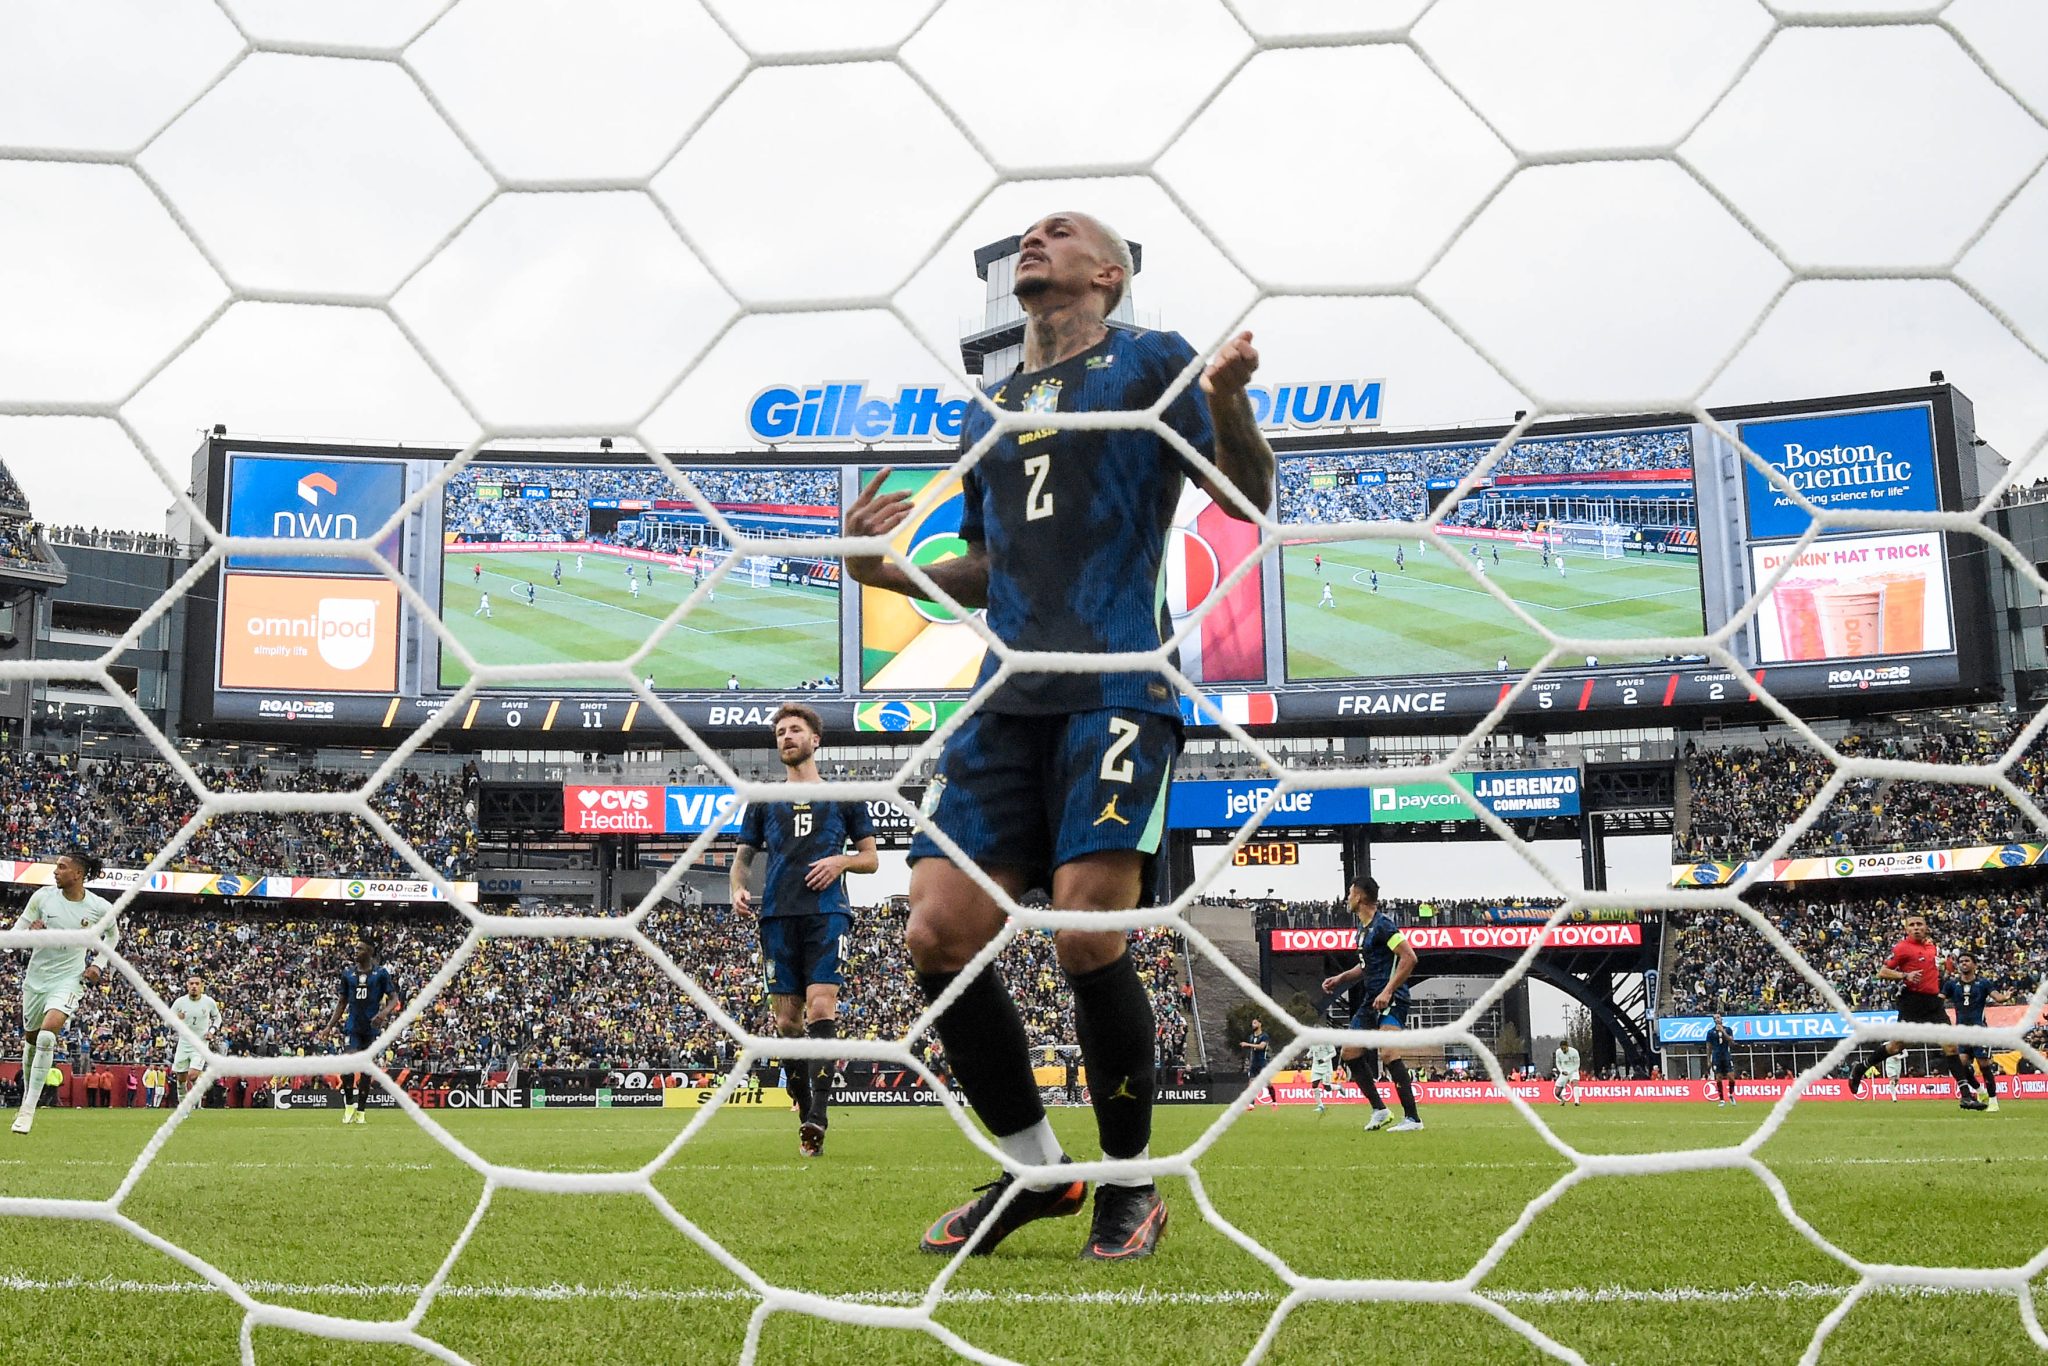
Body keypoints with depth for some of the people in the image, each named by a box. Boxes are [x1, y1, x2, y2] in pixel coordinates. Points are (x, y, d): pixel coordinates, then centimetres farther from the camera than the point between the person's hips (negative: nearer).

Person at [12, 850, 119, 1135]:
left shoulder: (100, 908, -9)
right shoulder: (43, 897, -6)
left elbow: (113, 935, 12)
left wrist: (99, 965, 1)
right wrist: (30, 933, -24)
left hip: (69, 979, -3)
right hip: (36, 978, 3)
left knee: (47, 1035, -23)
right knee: (30, 1039, 13)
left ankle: (29, 1109, -18)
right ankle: (27, 1096, 36)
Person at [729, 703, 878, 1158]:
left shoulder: (843, 797, 14)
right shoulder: (763, 802, 19)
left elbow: (871, 858, 16)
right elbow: (743, 855, 22)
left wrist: (841, 860, -6)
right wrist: (738, 890, 0)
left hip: (827, 912, -3)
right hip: (778, 915, 3)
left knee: (820, 1005, -17)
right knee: (786, 1019, 0)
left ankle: (817, 1118, -23)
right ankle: (805, 1113, 12)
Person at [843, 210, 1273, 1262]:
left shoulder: (1149, 360, 8)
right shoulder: (985, 414, 23)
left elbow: (1248, 498, 0)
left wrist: (1228, 400, -19)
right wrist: (887, 570, 13)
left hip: (1115, 689, -5)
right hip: (1009, 700, 6)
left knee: (1088, 935, -15)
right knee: (937, 933, -6)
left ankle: (1131, 1183, 7)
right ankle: (1032, 1168, 13)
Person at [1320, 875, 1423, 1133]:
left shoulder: (1382, 924, -13)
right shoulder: (1363, 928, 16)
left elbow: (1409, 958, -20)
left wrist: (1388, 991, -23)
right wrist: (1341, 978, 16)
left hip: (1391, 999, -10)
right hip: (1370, 999, 10)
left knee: (1388, 1054, -22)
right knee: (1350, 1053, 7)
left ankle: (1412, 1118, -17)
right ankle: (1380, 1110, 15)